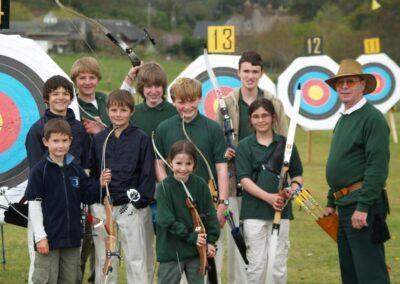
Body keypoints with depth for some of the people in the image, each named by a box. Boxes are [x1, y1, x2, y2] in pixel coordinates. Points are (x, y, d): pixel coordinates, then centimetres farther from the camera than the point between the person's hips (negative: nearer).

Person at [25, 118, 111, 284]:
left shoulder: (75, 169, 9)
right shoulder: (39, 170, -8)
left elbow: (88, 197, 11)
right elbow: (34, 204, -10)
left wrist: (100, 185, -9)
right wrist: (40, 236, -14)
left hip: (72, 238, 6)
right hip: (49, 238, -6)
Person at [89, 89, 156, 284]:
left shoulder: (141, 138, -1)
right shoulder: (99, 139, 9)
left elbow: (148, 174, -3)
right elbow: (92, 172, 12)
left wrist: (139, 201, -10)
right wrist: (93, 200, 3)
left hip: (131, 207, -3)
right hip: (102, 206, 3)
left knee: (137, 260, -2)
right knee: (103, 260, 9)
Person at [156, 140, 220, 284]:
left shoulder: (200, 185, -3)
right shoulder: (164, 187, -12)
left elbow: (210, 214, 4)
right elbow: (167, 220, -16)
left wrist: (211, 241, -2)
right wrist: (191, 237, -18)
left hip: (197, 250, 3)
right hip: (171, 250, -3)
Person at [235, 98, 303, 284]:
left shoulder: (285, 144, 8)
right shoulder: (244, 146, 3)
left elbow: (297, 174, 14)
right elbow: (244, 180, -6)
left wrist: (293, 188, -10)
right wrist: (268, 197, -18)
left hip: (281, 210, 1)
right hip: (254, 211, -1)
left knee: (279, 265, 3)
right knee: (256, 264, 1)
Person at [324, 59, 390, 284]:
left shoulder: (373, 118, -12)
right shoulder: (343, 120, 19)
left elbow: (378, 166, -19)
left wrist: (363, 207, -23)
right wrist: (331, 203, 24)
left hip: (364, 206, -10)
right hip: (345, 206, 10)